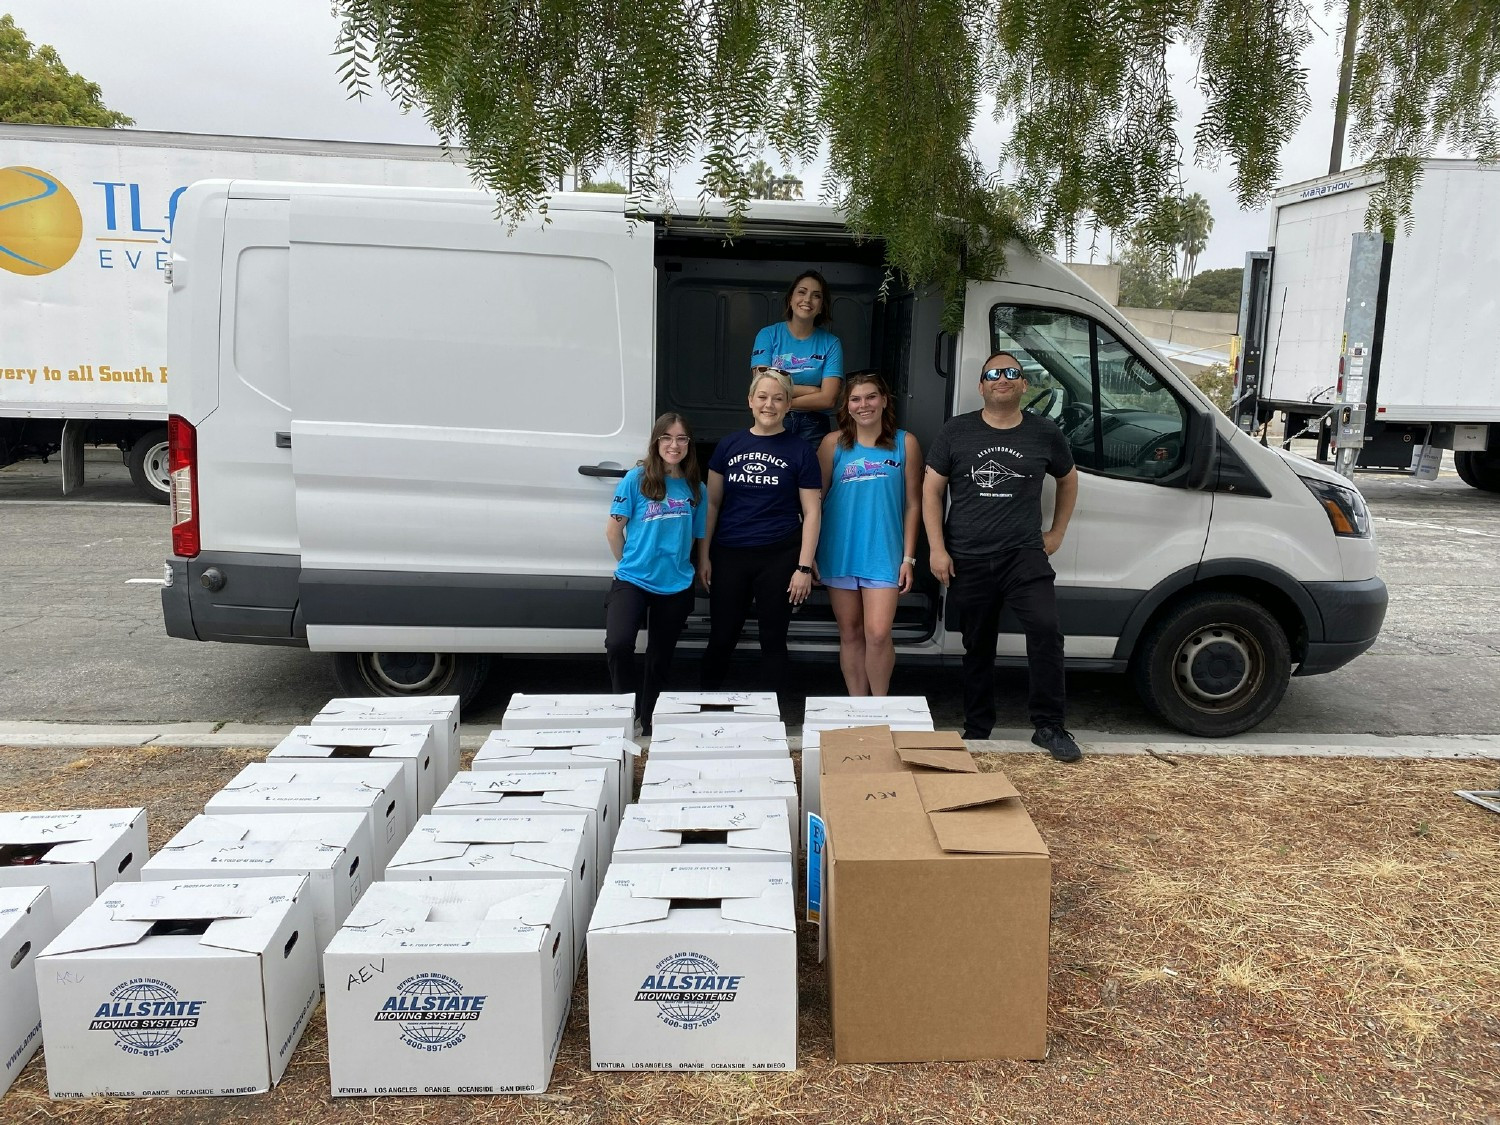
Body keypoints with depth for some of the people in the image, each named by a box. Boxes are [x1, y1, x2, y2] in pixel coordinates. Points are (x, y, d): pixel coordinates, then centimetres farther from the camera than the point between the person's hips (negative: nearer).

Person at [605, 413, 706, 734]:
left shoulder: (695, 488, 2)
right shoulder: (636, 479, -6)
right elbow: (613, 529, 0)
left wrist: (676, 567, 10)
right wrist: (631, 564, 8)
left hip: (676, 587, 3)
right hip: (633, 581, -3)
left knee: (660, 659, 13)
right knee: (618, 644, -23)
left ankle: (649, 721, 32)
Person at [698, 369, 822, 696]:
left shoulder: (800, 451, -1)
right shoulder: (729, 446, 6)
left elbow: (812, 512, -2)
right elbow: (712, 503, 9)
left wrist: (804, 567, -7)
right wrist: (703, 555, 4)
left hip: (779, 558, -2)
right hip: (728, 556, 2)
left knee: (773, 640, 8)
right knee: (721, 638, 9)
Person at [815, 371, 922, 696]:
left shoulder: (905, 443, 1)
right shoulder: (833, 443, 2)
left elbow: (912, 504, 2)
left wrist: (908, 558, -1)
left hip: (884, 554, -1)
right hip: (840, 553, 2)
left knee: (878, 635, -10)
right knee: (850, 634, 9)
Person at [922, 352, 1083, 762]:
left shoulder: (1045, 433, 5)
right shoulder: (957, 431, 3)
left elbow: (1068, 480, 21)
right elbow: (931, 490, 3)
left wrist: (1057, 533, 15)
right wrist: (937, 548, -4)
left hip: (1024, 555, 0)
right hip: (967, 559, 0)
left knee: (1046, 629, -19)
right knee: (977, 647, 10)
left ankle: (1049, 726, -7)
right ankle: (976, 731, 22)